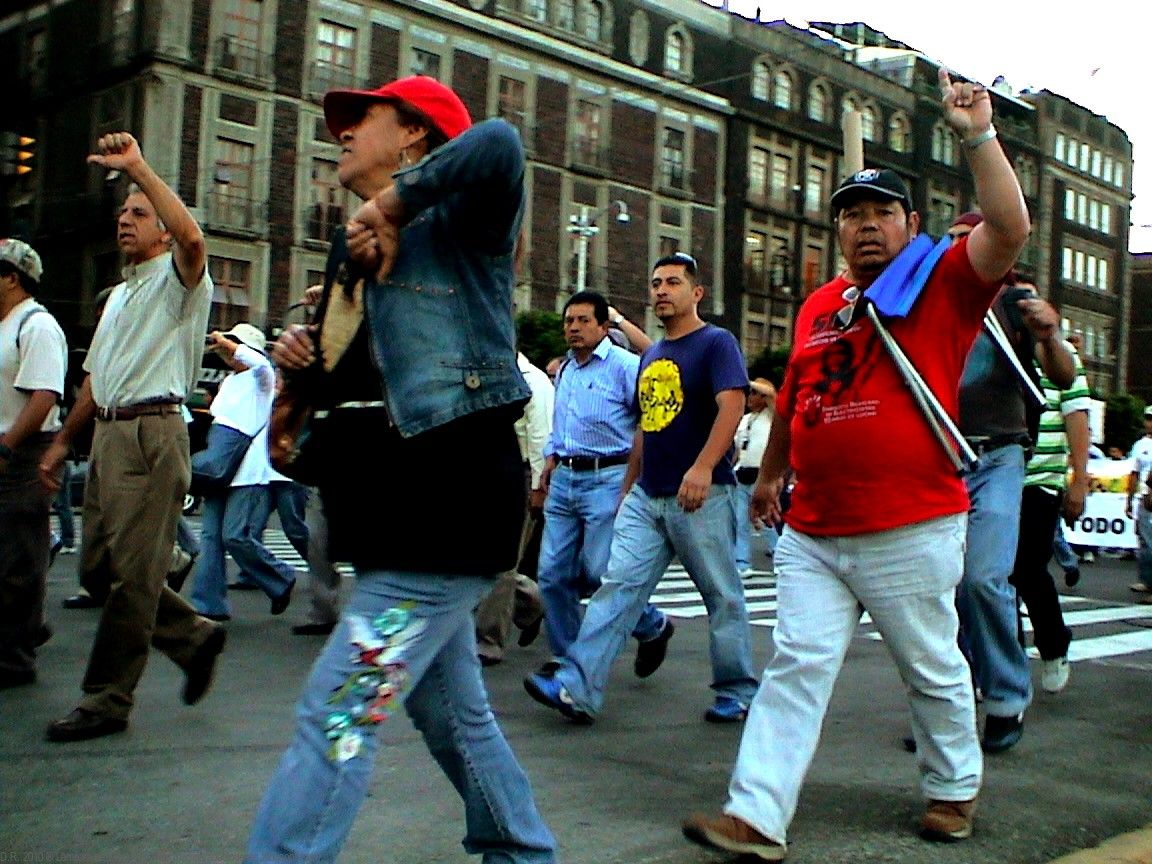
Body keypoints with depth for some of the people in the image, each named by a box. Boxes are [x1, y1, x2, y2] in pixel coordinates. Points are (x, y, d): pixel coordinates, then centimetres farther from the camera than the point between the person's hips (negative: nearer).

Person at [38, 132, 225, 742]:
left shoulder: (177, 280, 1)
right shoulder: (119, 295, 26)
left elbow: (191, 237, -24)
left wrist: (137, 167, -22)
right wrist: (63, 441, 23)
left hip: (151, 435, -9)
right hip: (106, 434, 9)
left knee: (130, 575, -6)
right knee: (99, 568, 10)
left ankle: (106, 700, 1)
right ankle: (195, 637, 23)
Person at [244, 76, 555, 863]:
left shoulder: (455, 223, -8)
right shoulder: (353, 251, 18)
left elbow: (497, 145, -31)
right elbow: (349, 380, 25)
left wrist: (394, 199, -20)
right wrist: (307, 363, 4)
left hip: (448, 508, -10)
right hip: (404, 512, 10)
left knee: (337, 719, -11)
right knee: (454, 715, 19)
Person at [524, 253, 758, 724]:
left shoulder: (716, 343, -5)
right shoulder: (651, 356, 17)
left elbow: (732, 406, -20)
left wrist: (703, 466, -33)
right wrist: (627, 489, 20)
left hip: (702, 497, -7)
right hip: (645, 498, 7)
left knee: (722, 597, 5)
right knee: (617, 586, -2)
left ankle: (736, 691, 20)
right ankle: (577, 688, -5)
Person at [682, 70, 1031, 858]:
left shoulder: (944, 286, -1)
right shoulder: (818, 305, 12)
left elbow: (1010, 230, -18)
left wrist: (978, 136, -20)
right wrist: (771, 475, 29)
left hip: (913, 533, -4)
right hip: (812, 534, 4)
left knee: (934, 669, 12)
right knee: (797, 668, 0)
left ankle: (954, 788, 35)